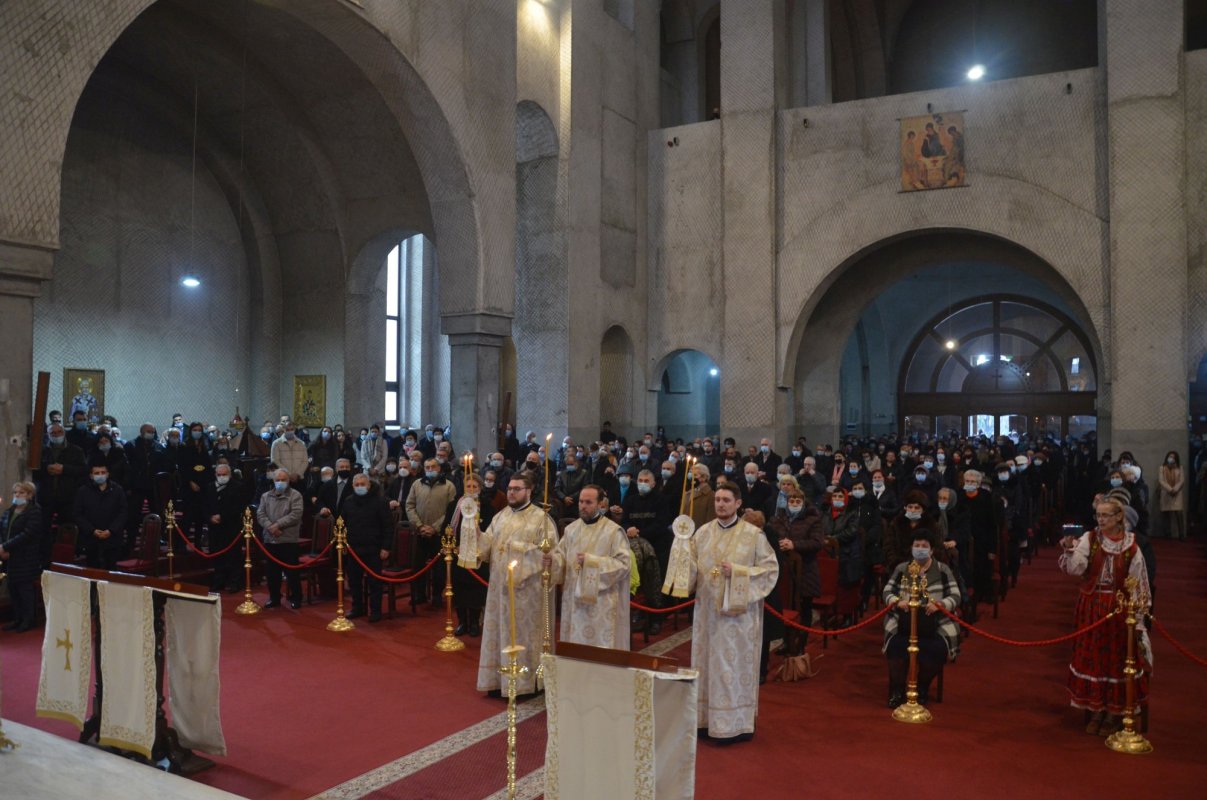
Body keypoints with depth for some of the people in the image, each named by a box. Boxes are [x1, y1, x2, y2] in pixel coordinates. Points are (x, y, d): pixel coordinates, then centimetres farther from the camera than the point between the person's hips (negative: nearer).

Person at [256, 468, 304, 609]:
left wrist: (278, 524, -16)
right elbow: (260, 514, 2)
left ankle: (296, 598, 12)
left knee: (292, 572, 0)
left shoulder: (295, 495, -2)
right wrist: (270, 527, -14)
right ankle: (274, 598, 24)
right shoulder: (266, 496, 12)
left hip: (288, 540, -4)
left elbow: (295, 515, -13)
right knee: (271, 571, 11)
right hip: (270, 540, 4)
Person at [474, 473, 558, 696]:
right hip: (500, 585, 5)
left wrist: (523, 548, -19)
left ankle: (525, 683, 11)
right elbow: (487, 545, 7)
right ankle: (500, 680, 20)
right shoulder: (500, 517, 13)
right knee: (500, 630, 10)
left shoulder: (541, 518, -5)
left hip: (526, 587, -5)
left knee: (523, 632, 0)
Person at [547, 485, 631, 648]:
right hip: (574, 601, 5)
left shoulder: (614, 531, -8)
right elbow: (562, 555, 8)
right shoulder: (571, 529, 8)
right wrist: (552, 560, -15)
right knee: (575, 643, 11)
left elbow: (623, 564, -14)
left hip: (601, 604, -5)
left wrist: (591, 561, -20)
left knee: (600, 648, 0)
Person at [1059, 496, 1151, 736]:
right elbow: (1075, 569, -16)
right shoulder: (1089, 539, -5)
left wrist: (1137, 616, -2)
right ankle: (1096, 709, 23)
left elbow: (1138, 583, -2)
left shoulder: (1131, 546, -7)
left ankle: (1114, 713, 22)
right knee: (1091, 657, 9)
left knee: (1116, 658, 8)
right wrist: (1070, 549, -34)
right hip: (1091, 608, 1)